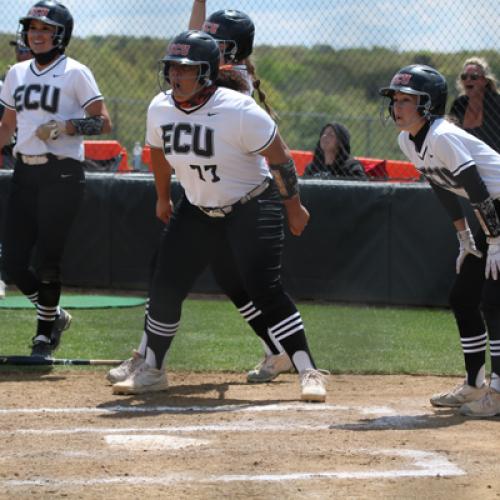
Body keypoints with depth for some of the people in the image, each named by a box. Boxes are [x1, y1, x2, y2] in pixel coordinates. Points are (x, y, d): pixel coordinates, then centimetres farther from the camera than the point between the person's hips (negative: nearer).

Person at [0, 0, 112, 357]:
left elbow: (104, 123, -6)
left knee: (47, 259, -5)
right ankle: (55, 315, 25)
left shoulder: (75, 73, -4)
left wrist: (65, 127, -19)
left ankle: (45, 334, 13)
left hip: (61, 175, -6)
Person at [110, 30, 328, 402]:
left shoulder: (239, 111, -25)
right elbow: (159, 153, 15)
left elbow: (279, 158, -16)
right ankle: (151, 371, 21)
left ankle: (310, 374, -12)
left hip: (251, 207, -6)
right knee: (165, 288, 3)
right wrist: (162, 199, 25)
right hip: (198, 210, 6)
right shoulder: (160, 109, -7)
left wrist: (294, 208, -9)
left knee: (265, 290, -17)